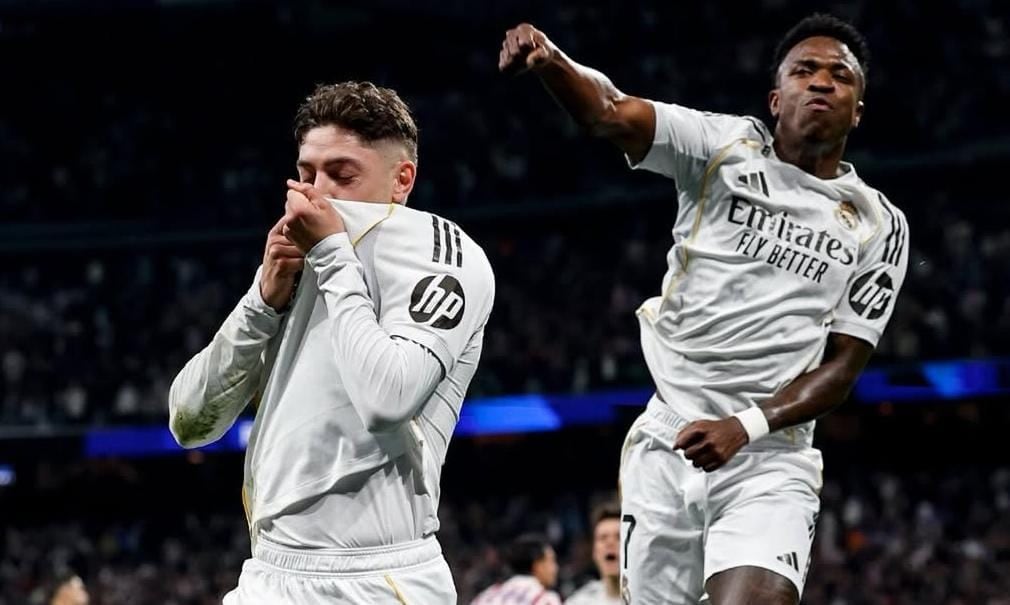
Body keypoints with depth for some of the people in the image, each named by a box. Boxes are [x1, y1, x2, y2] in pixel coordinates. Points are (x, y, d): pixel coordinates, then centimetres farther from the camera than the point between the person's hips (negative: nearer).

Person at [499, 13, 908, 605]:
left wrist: (745, 428, -15)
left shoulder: (880, 227, 4)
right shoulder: (728, 147, 1)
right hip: (666, 446, 1)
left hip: (770, 466, -1)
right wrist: (550, 59, -38)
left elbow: (842, 368, 2)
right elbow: (614, 114, -16)